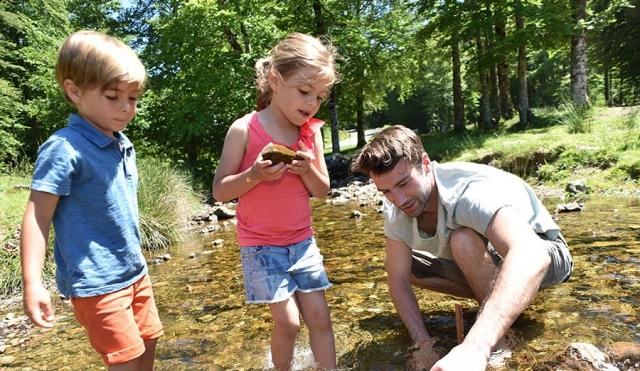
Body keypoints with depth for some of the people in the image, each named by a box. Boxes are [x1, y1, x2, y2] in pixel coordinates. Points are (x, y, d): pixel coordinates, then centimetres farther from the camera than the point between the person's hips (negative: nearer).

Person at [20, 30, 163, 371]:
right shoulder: (64, 149, -18)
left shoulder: (123, 145, 6)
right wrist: (32, 283, -21)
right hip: (96, 281, -8)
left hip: (134, 271, 8)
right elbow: (37, 217, -18)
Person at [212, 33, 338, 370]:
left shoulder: (311, 132, -2)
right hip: (260, 244, -4)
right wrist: (254, 175, -28)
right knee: (288, 320, -3)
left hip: (302, 241, 4)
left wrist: (309, 170, -17)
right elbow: (220, 191, -10)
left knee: (319, 316, 5)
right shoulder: (244, 130, -14)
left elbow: (322, 191, 4)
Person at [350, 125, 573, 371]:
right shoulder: (396, 211, -16)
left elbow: (531, 256, -53)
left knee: (463, 240, -35)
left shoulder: (471, 190, -37)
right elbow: (398, 280, -12)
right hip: (486, 264, 7)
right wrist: (423, 344, -26)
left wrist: (476, 347, -64)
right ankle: (496, 296, 2)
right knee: (393, 265, -3)